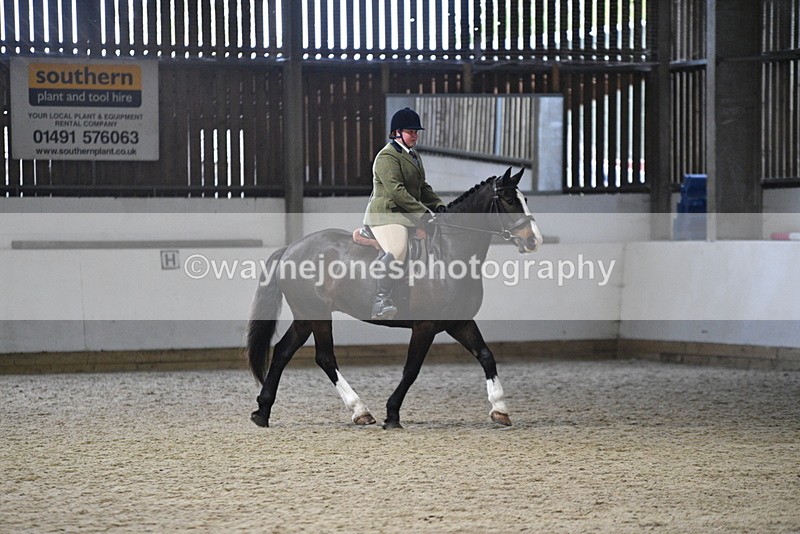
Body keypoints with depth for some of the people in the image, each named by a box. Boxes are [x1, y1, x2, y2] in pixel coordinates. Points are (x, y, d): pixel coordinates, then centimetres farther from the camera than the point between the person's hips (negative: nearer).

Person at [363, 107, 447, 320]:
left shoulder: (413, 156, 21)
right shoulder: (387, 156, -10)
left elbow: (423, 187, 25)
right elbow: (396, 190, -21)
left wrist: (438, 205, 6)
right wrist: (423, 212, -25)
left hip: (407, 216, 10)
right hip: (386, 215, -10)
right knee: (397, 252, -29)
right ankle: (381, 300, -26)